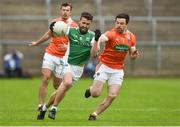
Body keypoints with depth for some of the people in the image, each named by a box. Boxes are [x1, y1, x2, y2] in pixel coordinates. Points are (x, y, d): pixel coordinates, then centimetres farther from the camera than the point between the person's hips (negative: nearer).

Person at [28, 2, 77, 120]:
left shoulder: (74, 26, -4)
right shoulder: (55, 22, 9)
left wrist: (67, 47, -25)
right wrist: (37, 43, 39)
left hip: (62, 58, -2)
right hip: (50, 54, 2)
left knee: (57, 85, 0)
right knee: (45, 78, -14)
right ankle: (41, 106, -15)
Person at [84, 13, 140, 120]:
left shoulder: (131, 37, 4)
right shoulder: (111, 34, -13)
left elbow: (132, 55, 14)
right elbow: (102, 38, -36)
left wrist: (134, 55, -11)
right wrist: (97, 43, -60)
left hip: (118, 70, 4)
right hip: (104, 66, -4)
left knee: (112, 96, -9)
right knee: (96, 93, -9)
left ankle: (94, 114, 7)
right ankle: (90, 90, 29)